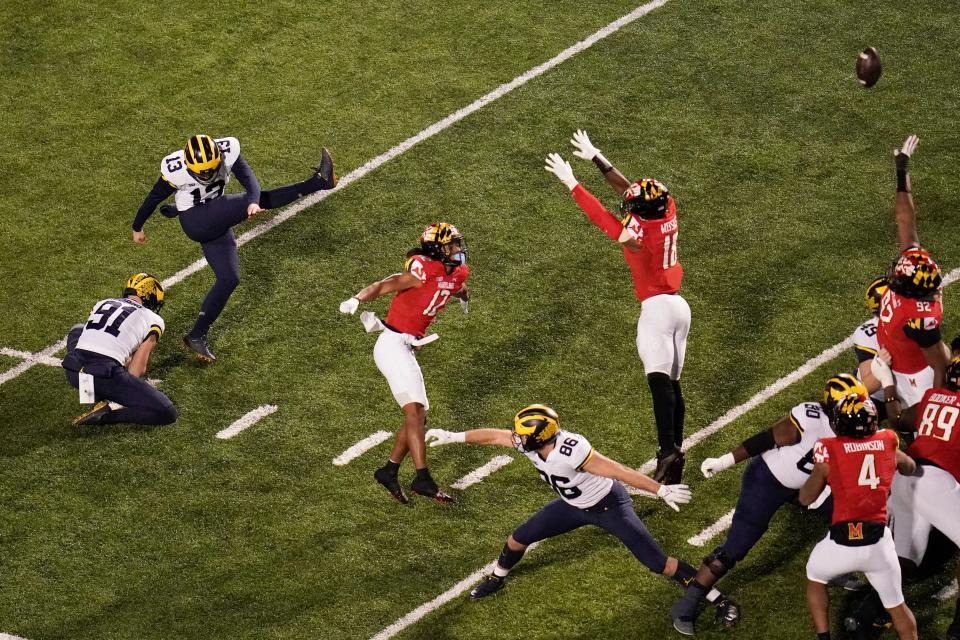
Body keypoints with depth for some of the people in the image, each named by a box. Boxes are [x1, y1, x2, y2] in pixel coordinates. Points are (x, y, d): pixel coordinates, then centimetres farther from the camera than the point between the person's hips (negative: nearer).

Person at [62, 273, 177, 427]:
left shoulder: (102, 303, 25)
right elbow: (138, 368, 9)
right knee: (167, 413, 2)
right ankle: (106, 414, -13)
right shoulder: (153, 320, 11)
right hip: (105, 376, -5)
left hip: (73, 372, 5)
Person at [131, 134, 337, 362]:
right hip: (195, 222, -5)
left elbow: (248, 179, -25)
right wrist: (137, 228, 9)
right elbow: (153, 198, -6)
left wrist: (253, 202, -47)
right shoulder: (175, 170, -21)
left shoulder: (228, 151, -14)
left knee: (229, 279, 1)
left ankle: (197, 337, 8)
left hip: (218, 222, 6)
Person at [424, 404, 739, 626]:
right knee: (518, 539, 12)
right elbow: (495, 435, -2)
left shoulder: (571, 452, -41)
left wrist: (661, 490, -37)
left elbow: (619, 471, -38)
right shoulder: (530, 440, -19)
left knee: (655, 561, -10)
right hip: (575, 505, 7)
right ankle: (497, 579, 43)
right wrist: (452, 437, 6)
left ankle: (718, 599, 0)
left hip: (608, 505, -7)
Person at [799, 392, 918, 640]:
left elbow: (806, 498, 6)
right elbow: (910, 468, 28)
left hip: (842, 542, -2)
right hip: (878, 541, 2)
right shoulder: (887, 444, 5)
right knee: (896, 605, 21)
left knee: (815, 578, 29)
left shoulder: (830, 451, -5)